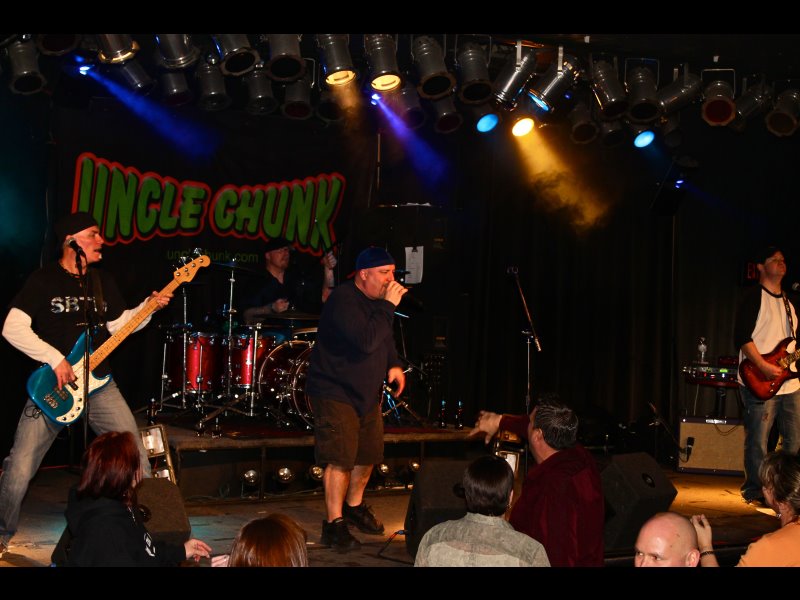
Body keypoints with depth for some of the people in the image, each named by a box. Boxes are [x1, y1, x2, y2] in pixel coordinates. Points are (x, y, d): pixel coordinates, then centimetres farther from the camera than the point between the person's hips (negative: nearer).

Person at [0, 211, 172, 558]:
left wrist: (149, 307, 0)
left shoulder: (102, 280, 11)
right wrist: (55, 359, -19)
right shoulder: (43, 280, -7)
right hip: (53, 387, -4)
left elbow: (118, 324, 16)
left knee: (136, 456, -2)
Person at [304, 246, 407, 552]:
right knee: (340, 458, -12)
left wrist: (394, 364, 1)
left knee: (369, 454, 16)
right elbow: (366, 341, -33)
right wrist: (388, 307, -30)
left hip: (367, 392, 9)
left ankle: (354, 507, 37)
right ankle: (334, 524, -3)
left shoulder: (378, 299, 6)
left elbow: (386, 339, 20)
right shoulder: (343, 300, -22)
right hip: (335, 392, -9)